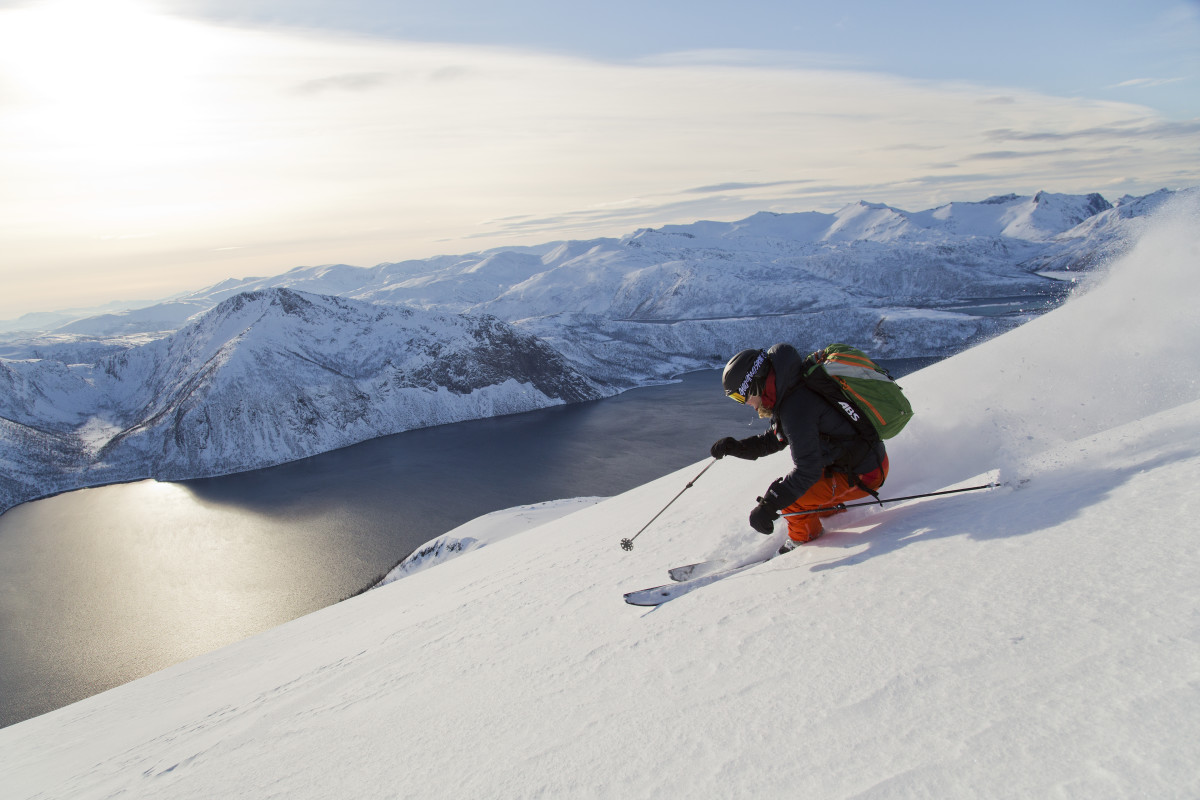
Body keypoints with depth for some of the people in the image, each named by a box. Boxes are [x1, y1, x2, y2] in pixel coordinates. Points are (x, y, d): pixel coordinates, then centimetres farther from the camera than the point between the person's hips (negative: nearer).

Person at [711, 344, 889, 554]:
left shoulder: (796, 407, -28)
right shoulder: (794, 389, 2)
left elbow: (807, 470, -29)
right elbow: (774, 440, 15)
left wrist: (768, 506, -28)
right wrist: (736, 447, 4)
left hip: (861, 475, -10)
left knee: (789, 497, -12)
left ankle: (803, 539, 12)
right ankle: (831, 512, 33)